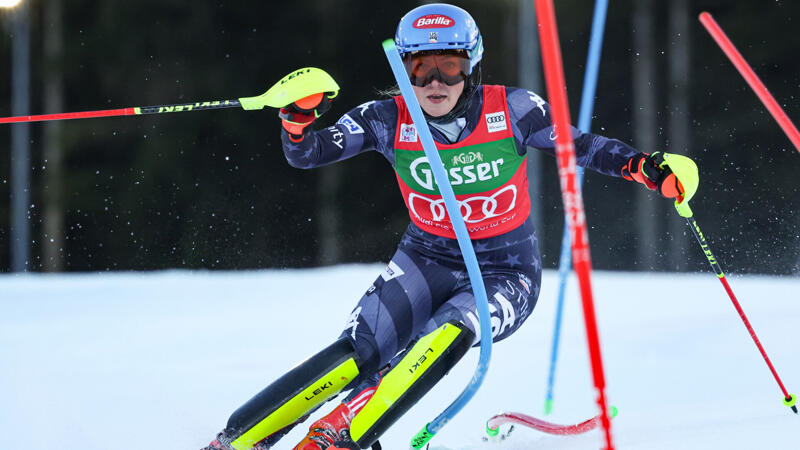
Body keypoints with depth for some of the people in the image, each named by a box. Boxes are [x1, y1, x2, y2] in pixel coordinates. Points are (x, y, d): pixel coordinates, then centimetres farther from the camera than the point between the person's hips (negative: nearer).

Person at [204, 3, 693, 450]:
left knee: (451, 331, -33)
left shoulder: (510, 110, -13)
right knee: (360, 350, -22)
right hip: (428, 261, 1)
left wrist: (648, 168, -24)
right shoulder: (391, 120, -10)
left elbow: (582, 146, -8)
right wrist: (298, 113, -32)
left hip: (506, 272, -1)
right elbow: (305, 154, -11)